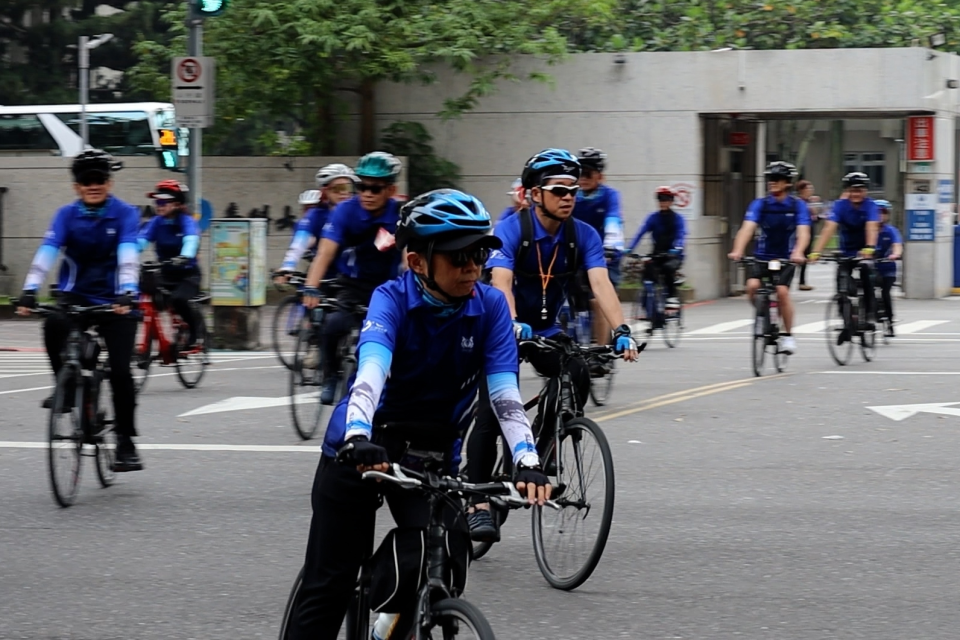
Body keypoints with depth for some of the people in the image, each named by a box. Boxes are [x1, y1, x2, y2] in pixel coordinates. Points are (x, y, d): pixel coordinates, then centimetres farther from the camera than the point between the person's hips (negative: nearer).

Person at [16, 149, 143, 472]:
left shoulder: (125, 213, -7)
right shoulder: (67, 214, -2)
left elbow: (128, 254, -22)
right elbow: (47, 251, -15)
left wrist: (127, 293, -39)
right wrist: (30, 291, -30)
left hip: (114, 300, -1)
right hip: (76, 296, 1)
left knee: (120, 370, -11)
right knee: (54, 326, -32)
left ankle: (125, 443, 3)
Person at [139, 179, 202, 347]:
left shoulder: (187, 221, -13)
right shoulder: (157, 222, -2)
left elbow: (191, 239, -34)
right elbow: (141, 240, -18)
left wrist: (185, 257, -56)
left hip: (187, 274, -5)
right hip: (164, 274, 5)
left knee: (178, 299, -33)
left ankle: (195, 329, -7)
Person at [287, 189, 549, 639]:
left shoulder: (490, 307, -12)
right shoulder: (392, 300, -19)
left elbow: (505, 393, -21)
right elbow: (371, 373, -36)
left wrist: (527, 461, -38)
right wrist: (358, 437, -55)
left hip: (432, 451, 2)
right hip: (361, 447, -2)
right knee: (330, 585, 0)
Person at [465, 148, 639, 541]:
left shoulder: (583, 236, -11)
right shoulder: (511, 231, -21)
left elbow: (601, 284, -23)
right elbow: (501, 284, -35)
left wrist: (621, 331, -39)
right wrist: (513, 325, -54)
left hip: (547, 331, 4)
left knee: (578, 376, -23)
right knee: (492, 409, -17)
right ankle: (479, 503, -13)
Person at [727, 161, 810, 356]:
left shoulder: (797, 205, -8)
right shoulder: (759, 204, -6)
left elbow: (803, 232, -21)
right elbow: (748, 228, -20)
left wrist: (797, 253, -42)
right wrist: (737, 251, -37)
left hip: (786, 259, -2)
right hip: (763, 257, 2)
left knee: (782, 290, -22)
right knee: (752, 285, -24)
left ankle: (788, 335, -6)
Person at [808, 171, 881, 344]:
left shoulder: (870, 206, -18)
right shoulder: (840, 205, -15)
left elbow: (872, 227, -35)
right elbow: (829, 228, -27)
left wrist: (869, 248, -54)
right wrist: (816, 251, -41)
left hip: (864, 251, -1)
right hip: (846, 252, 1)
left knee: (866, 270, -28)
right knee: (842, 285, -11)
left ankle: (870, 313, -15)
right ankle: (848, 325, 4)